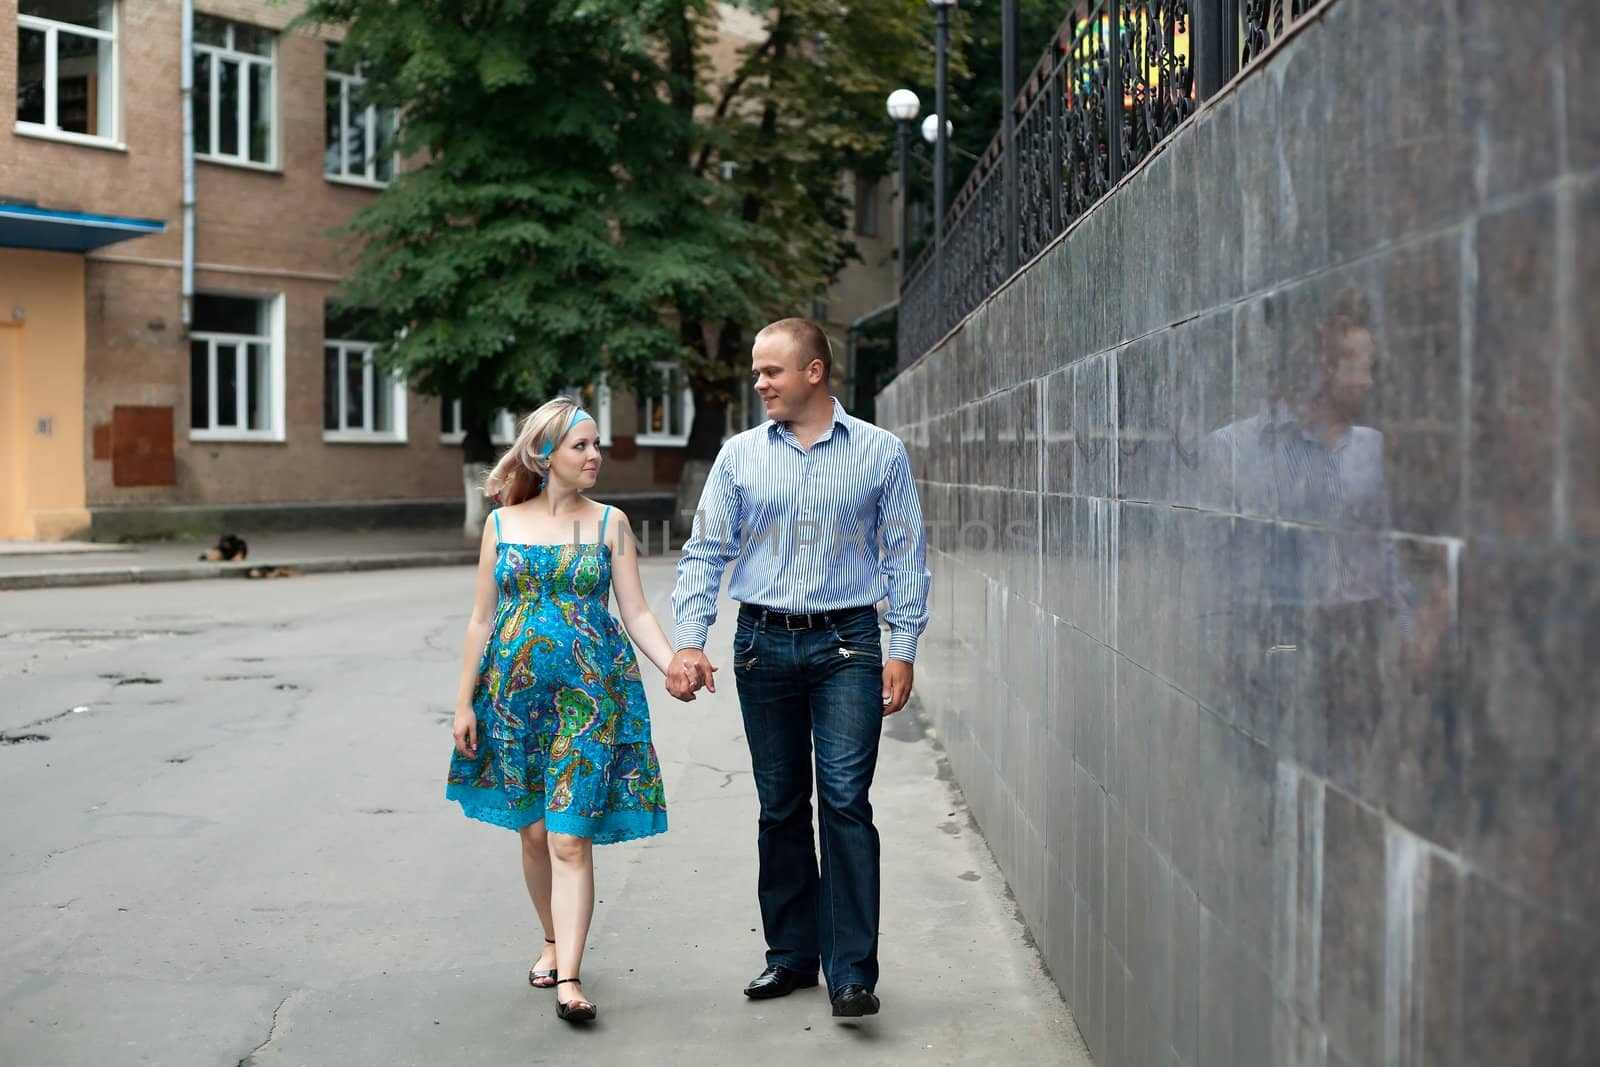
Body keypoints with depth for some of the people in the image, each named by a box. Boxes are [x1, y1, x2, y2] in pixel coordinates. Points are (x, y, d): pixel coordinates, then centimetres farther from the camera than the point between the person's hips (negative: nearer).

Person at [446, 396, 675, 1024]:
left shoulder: (609, 524, 2)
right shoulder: (502, 523, 5)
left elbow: (637, 614, 0)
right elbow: (482, 619, 7)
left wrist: (677, 667, -15)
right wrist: (465, 703, 5)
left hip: (589, 691, -2)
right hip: (515, 692, 2)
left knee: (570, 837, -8)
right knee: (532, 831, 10)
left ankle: (568, 979, -8)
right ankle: (553, 942, 32)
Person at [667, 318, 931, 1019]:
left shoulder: (880, 452, 3)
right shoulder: (739, 456, 7)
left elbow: (906, 556, 3)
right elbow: (704, 552, 5)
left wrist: (903, 648, -5)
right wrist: (689, 642, -7)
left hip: (848, 645, -2)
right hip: (764, 643, 3)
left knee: (845, 798, -11)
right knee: (781, 804, 9)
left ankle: (853, 973, -7)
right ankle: (792, 954, 21)